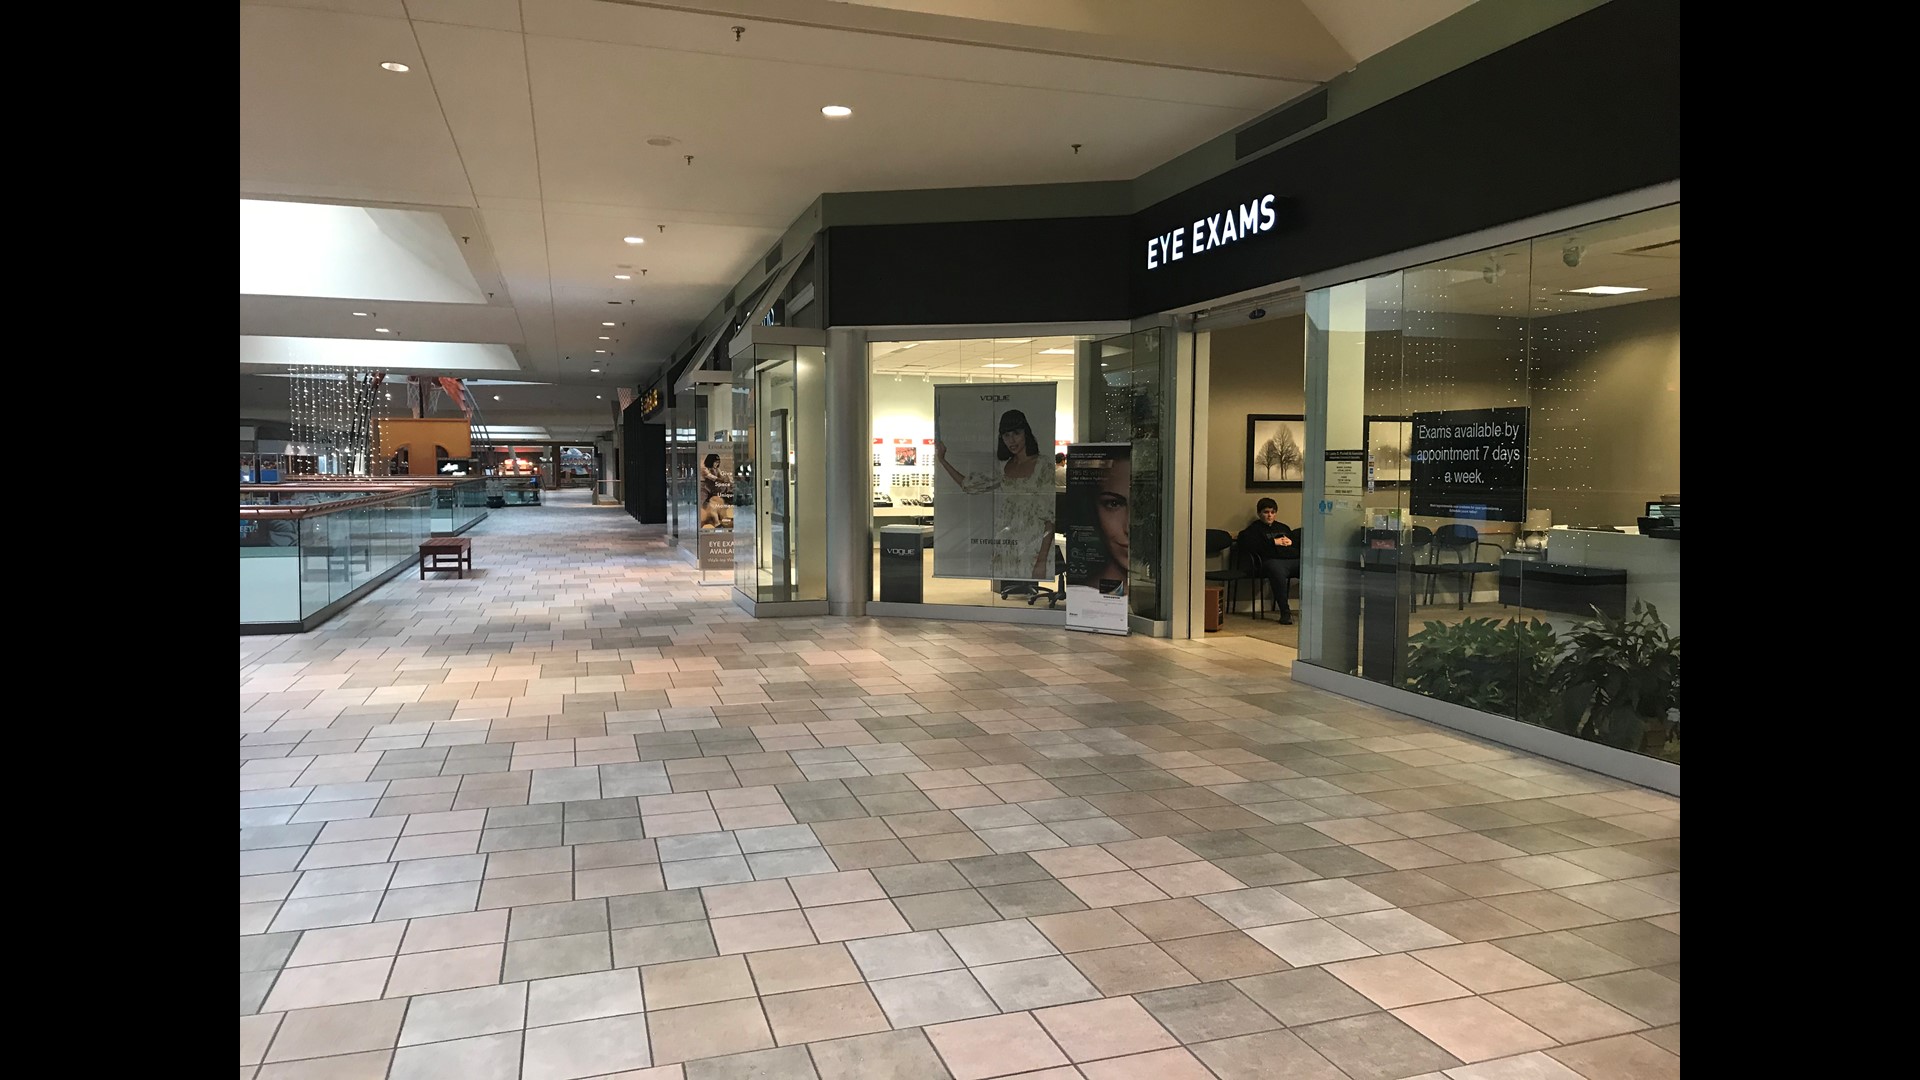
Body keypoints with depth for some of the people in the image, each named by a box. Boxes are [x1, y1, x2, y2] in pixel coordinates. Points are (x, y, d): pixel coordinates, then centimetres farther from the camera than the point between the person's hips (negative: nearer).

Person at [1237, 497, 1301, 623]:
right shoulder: (1254, 529, 20)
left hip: (1294, 559, 5)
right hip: (1273, 560, -5)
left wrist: (1291, 541, 8)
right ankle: (1285, 612, -40)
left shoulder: (1283, 527, 36)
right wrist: (1273, 542, -2)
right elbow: (1247, 544, -2)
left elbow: (1300, 540, 33)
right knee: (1277, 571, -42)